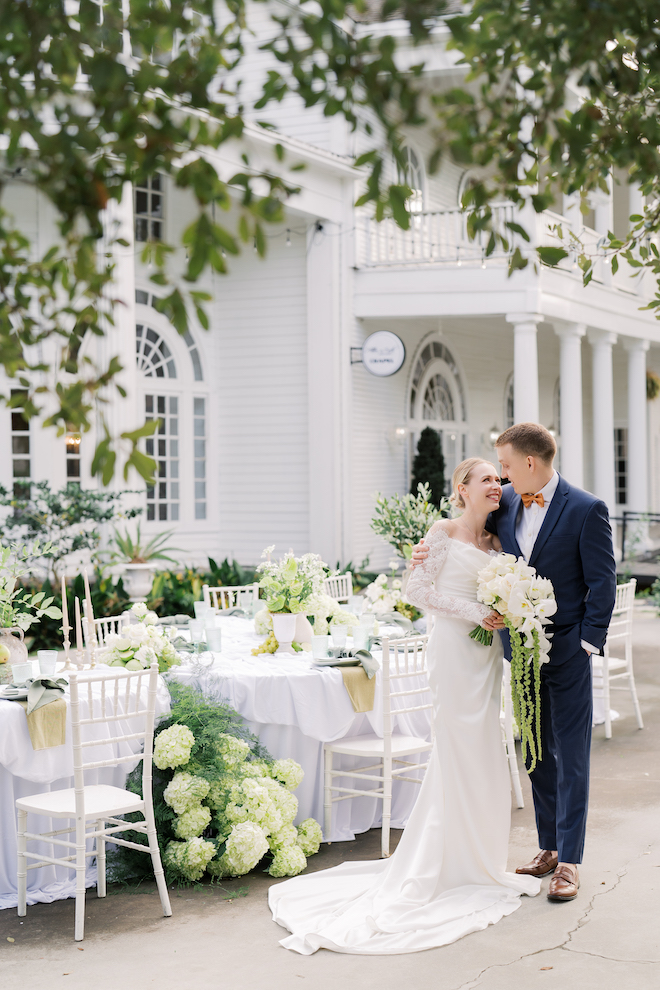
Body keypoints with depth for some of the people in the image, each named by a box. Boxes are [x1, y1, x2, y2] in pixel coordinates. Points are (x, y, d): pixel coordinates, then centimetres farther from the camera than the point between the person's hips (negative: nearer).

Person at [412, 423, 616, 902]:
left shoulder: (586, 510, -11)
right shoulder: (505, 503, 4)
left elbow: (602, 584, -8)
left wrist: (587, 642, -12)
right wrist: (431, 552, 1)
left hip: (567, 650, -5)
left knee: (570, 757, 0)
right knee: (537, 753, 13)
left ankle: (569, 861, 6)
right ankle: (550, 848, 25)